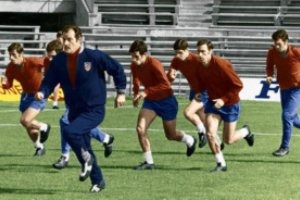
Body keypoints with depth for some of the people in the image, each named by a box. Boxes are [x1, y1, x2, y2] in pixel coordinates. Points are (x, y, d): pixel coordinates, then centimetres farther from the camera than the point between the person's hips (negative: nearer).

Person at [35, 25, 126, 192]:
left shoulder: (94, 56, -15)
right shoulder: (58, 61, -3)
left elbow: (117, 69, -4)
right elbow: (49, 81, -1)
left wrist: (121, 92, -2)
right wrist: (43, 92, -23)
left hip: (94, 110, -6)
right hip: (75, 111, 6)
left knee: (69, 131, -29)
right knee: (84, 146, 14)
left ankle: (86, 159, -2)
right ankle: (98, 181, 32)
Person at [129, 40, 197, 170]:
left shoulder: (154, 64, -28)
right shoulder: (134, 66, -7)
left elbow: (166, 84, -36)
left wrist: (147, 92, -42)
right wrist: (136, 94, 1)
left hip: (166, 100, -6)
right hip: (150, 101, 6)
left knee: (170, 135, 8)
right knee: (140, 128, -14)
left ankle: (190, 141, 42)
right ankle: (148, 162, -3)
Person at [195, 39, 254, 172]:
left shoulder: (221, 65, -27)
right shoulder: (200, 67, -8)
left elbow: (238, 85, -23)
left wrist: (224, 99, -27)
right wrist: (199, 91, -4)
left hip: (229, 104, -5)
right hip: (213, 102, 5)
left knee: (228, 140, 5)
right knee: (210, 133, -12)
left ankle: (245, 132, 39)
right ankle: (221, 164, 3)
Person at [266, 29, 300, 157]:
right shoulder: (272, 52, -11)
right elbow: (270, 67, 3)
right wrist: (269, 76, -18)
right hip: (283, 88, 5)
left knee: (286, 115, -16)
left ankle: (285, 147, -5)